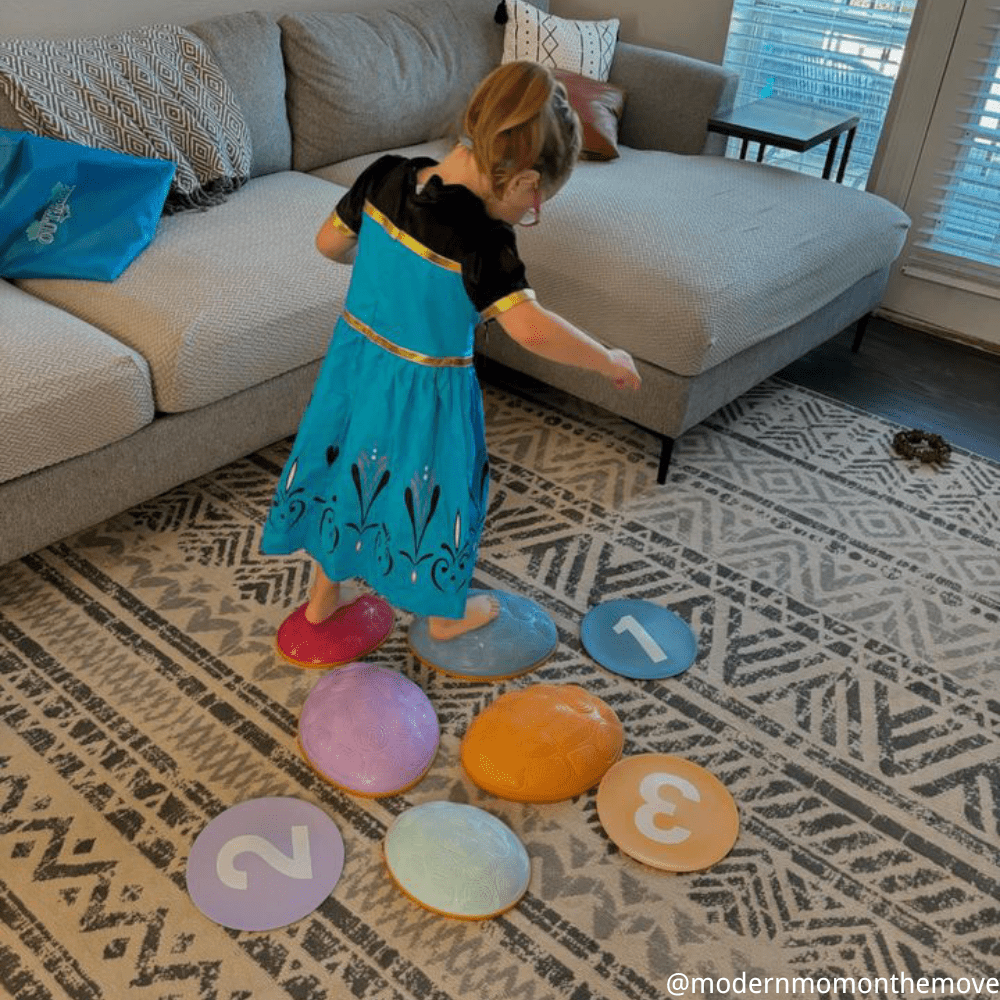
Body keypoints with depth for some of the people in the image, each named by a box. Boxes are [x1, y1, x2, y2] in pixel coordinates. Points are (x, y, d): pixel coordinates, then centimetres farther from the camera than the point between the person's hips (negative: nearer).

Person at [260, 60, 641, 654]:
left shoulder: (385, 175, -9)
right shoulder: (481, 237, -29)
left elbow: (331, 242, 4)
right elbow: (530, 328, -37)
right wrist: (609, 361, -24)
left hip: (356, 358, 6)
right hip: (426, 390, -6)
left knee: (348, 471, 25)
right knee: (432, 488, 17)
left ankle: (325, 594, 45)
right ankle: (446, 613, 40)